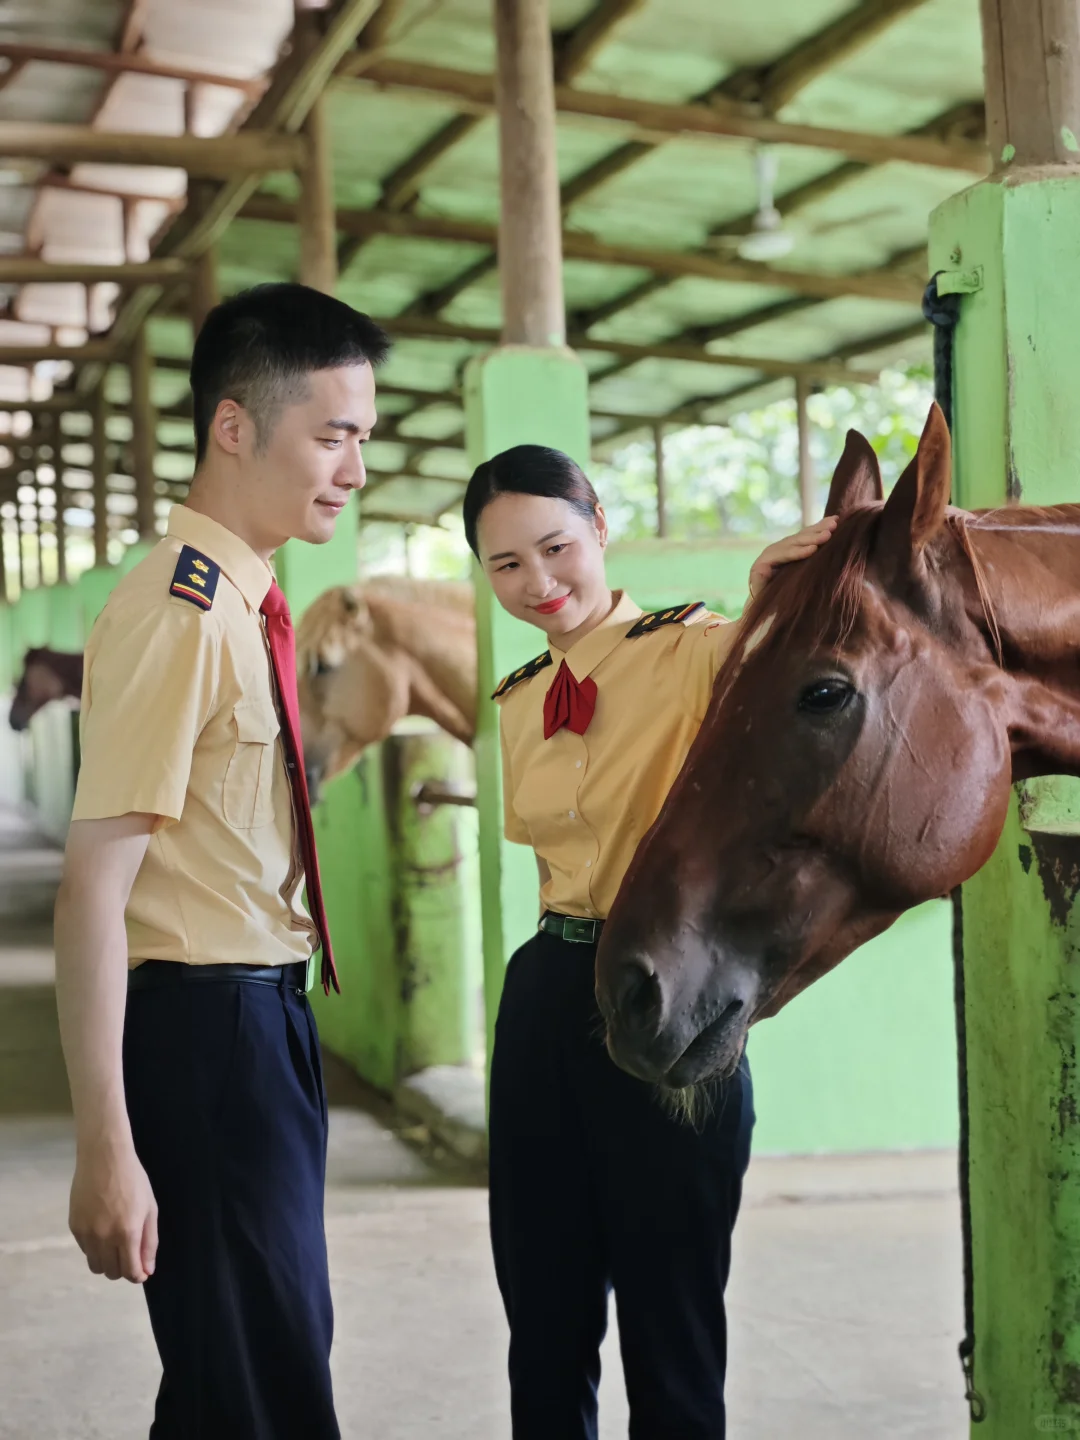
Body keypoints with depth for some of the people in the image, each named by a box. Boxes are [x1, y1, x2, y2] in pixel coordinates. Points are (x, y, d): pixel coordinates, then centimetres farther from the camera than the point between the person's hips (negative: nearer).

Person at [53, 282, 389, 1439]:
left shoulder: (251, 605, 9)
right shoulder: (178, 614, -19)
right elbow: (94, 887, -24)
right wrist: (106, 1151, -26)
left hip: (265, 1018, 9)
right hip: (203, 1028, -9)